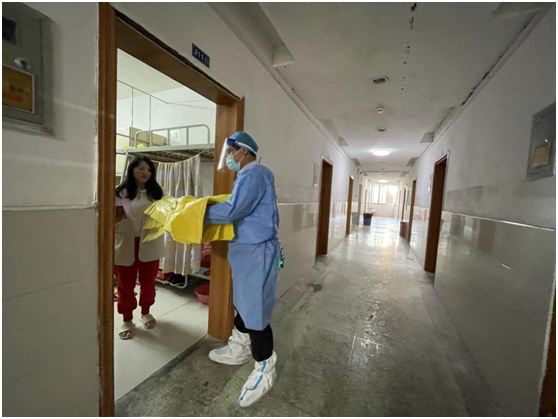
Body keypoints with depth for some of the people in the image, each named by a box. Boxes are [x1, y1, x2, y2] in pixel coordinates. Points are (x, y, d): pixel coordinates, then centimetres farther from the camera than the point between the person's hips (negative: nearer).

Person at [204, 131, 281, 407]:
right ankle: (238, 349, 43)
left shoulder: (254, 174, -17)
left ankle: (265, 369, 22)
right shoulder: (248, 175, 16)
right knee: (243, 304, 22)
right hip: (247, 250, 11)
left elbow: (232, 210, -26)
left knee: (255, 311, 1)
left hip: (257, 252, -11)